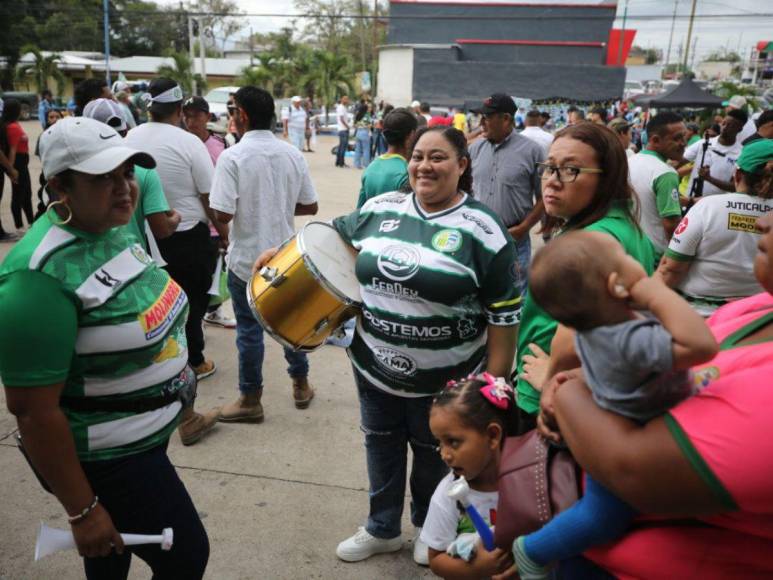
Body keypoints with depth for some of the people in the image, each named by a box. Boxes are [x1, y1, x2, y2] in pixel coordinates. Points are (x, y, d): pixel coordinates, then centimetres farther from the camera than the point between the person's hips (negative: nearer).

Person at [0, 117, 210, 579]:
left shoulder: (114, 229, -1)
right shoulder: (42, 276, -29)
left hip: (144, 433, 8)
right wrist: (81, 511, -20)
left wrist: (175, 387, 19)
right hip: (106, 457, -8)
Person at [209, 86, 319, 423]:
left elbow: (223, 214, -21)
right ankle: (301, 385, 33)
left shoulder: (232, 157, -16)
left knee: (249, 329, 7)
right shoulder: (293, 154, -1)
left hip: (246, 259, -4)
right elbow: (310, 207, 3)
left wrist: (246, 208, 0)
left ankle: (250, 400, 21)